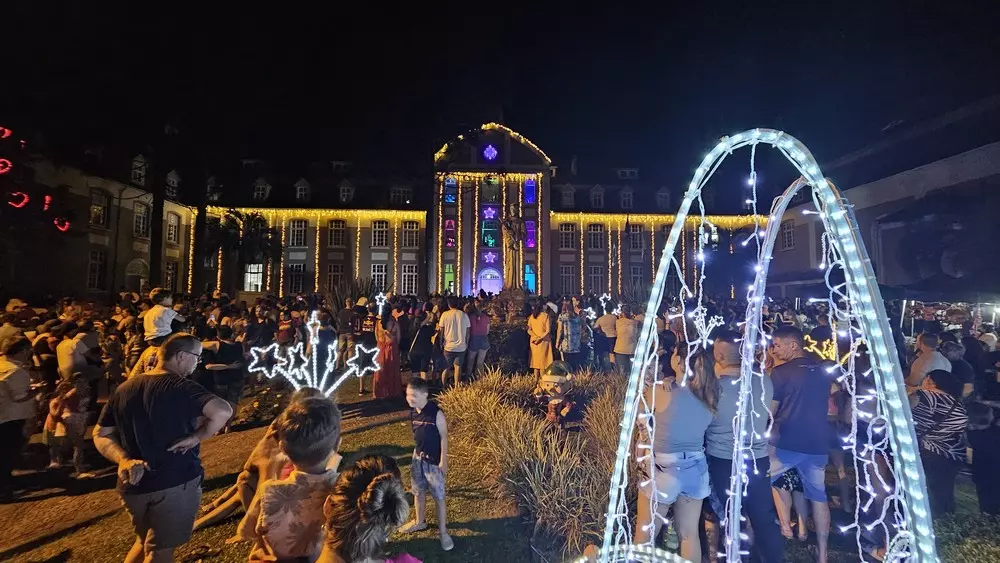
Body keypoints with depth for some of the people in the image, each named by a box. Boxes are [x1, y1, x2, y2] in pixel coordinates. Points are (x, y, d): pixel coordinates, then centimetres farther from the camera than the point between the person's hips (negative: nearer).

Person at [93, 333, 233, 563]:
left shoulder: (124, 388, 5)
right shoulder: (181, 387, -18)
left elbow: (101, 435, 7)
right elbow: (223, 411, -34)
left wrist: (124, 460, -7)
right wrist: (196, 437, -19)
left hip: (133, 484, 6)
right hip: (175, 482, -6)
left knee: (145, 541, 28)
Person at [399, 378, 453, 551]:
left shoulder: (436, 414, -24)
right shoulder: (412, 412, -6)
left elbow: (443, 437, -17)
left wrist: (443, 461, -14)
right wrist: (418, 451, 14)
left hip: (434, 460, -6)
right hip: (418, 457, 6)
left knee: (438, 496, 5)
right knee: (418, 491, 21)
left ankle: (443, 531, 20)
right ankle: (420, 521, 43)